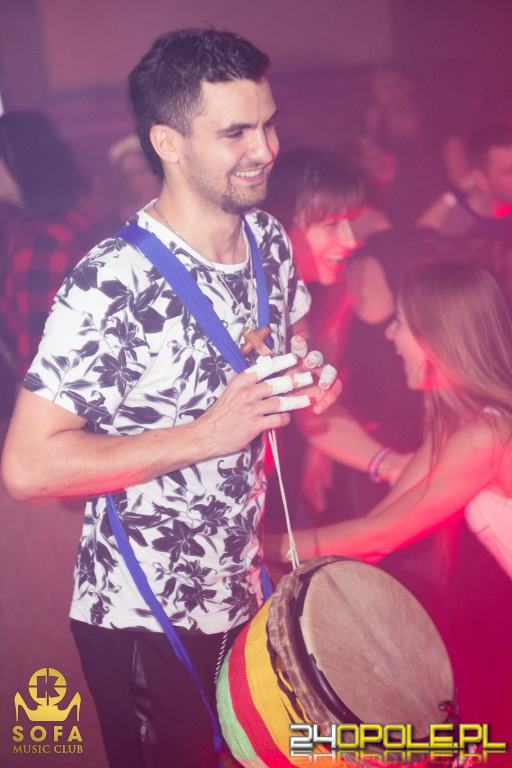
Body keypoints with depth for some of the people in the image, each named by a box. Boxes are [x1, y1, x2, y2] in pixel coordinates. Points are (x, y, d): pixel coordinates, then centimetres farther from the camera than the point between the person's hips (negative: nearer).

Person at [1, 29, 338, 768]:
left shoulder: (271, 240, -3)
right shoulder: (110, 285, -24)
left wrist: (309, 386, -7)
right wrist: (204, 434, -28)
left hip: (244, 592, 7)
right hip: (140, 619, -6)